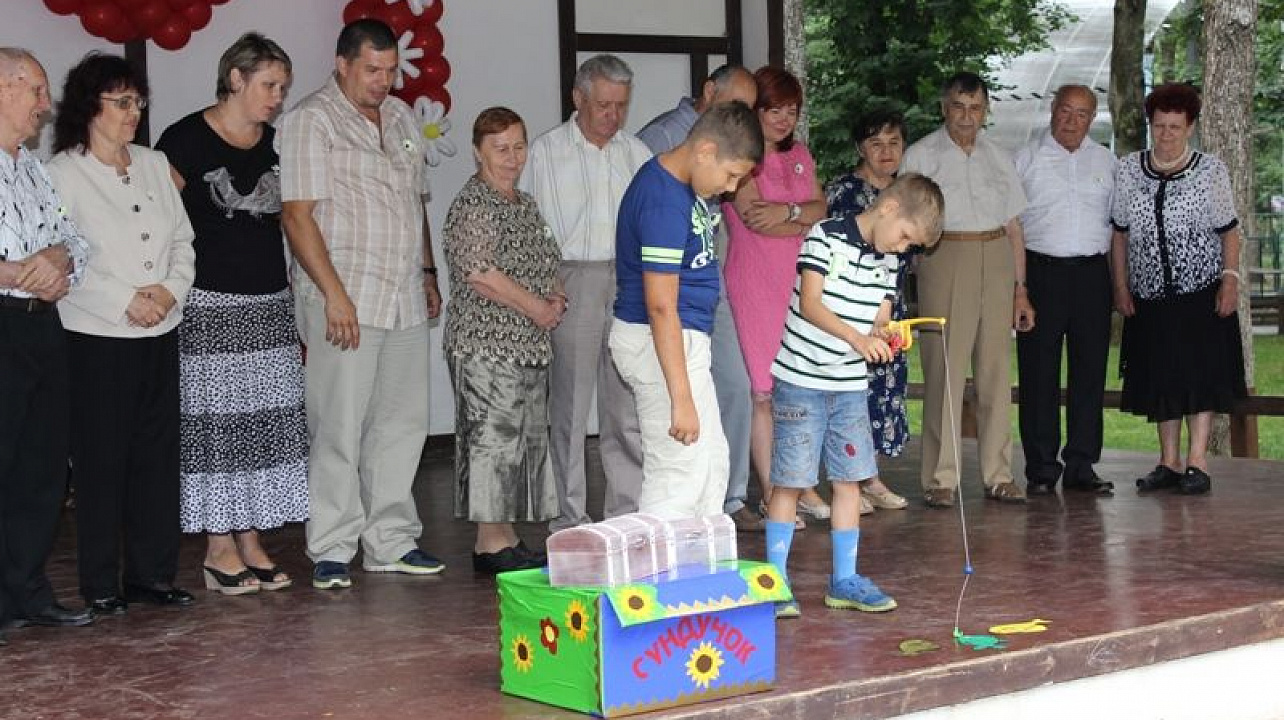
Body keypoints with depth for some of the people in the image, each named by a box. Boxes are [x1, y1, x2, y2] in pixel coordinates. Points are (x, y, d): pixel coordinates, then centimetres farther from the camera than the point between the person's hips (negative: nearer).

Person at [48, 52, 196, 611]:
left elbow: (182, 240, 13)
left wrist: (171, 288, -5)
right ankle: (100, 584, 8)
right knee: (102, 461, -1)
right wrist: (124, 302, -15)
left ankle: (152, 573, 17)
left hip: (161, 335, 5)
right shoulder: (63, 172, -4)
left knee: (158, 454, 7)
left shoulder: (154, 165, 13)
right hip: (98, 339, -5)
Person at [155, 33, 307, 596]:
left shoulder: (276, 143, 11)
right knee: (215, 423, -3)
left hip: (270, 303, 6)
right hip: (209, 306, -6)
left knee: (267, 422, 4)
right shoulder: (187, 139, -6)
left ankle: (251, 543, 12)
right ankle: (219, 549, 4)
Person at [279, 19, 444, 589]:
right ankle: (331, 552, 3)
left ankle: (390, 541, 18)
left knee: (402, 423, 9)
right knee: (339, 427, -5)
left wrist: (428, 273, 21)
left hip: (405, 299, 7)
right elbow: (297, 214, -12)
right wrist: (335, 294, -17)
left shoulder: (401, 117, 16)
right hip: (344, 300, -7)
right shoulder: (311, 120, -6)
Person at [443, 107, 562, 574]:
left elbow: (544, 266, 28)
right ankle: (491, 545, -3)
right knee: (494, 436, -8)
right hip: (487, 344, -9)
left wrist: (555, 297, 6)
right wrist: (537, 308, -14)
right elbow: (479, 272, -20)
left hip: (528, 344, 9)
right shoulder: (473, 203, -10)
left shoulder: (523, 203, 18)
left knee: (526, 438, 10)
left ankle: (507, 539, 16)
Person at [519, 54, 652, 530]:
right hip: (572, 282, -3)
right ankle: (569, 517, 5)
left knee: (629, 406, 4)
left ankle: (629, 510, 11)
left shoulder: (637, 153, 14)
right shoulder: (546, 152, 2)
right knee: (570, 406, -1)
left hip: (629, 281, 3)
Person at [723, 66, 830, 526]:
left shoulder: (799, 155, 17)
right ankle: (770, 494, 3)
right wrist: (806, 222, -3)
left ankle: (802, 487, 15)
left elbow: (821, 208, 6)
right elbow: (753, 218, -15)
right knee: (764, 391, -4)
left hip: (800, 281, 6)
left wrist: (788, 212, -14)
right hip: (756, 284, -6)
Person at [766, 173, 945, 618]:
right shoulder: (826, 237, -12)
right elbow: (810, 304, -20)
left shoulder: (888, 260, 9)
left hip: (851, 386, 6)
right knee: (789, 481, -2)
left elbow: (880, 320, 9)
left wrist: (883, 336, -14)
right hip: (801, 381, -6)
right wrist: (857, 337, -31)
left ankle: (844, 580, 17)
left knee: (849, 479, 8)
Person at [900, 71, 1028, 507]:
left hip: (996, 261, 4)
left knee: (996, 369, 3)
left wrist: (1020, 287, 12)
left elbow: (1013, 226, 17)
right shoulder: (921, 155, 6)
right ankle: (941, 478, -5)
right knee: (944, 368, -8)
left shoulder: (999, 158, 18)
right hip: (945, 258, -4)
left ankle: (998, 475, 8)